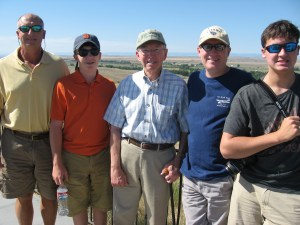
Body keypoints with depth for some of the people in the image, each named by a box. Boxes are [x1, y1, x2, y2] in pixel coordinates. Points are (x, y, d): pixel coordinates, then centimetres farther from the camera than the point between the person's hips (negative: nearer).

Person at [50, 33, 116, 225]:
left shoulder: (109, 86, -1)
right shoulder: (64, 85, -9)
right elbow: (56, 126, -7)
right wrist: (57, 163, -9)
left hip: (102, 155, 2)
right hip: (73, 157, -1)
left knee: (101, 204, 15)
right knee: (78, 206, 15)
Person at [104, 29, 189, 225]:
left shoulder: (178, 86, -4)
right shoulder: (128, 84, 1)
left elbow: (186, 130, 2)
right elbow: (115, 128, 2)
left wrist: (178, 162, -6)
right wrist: (114, 166, -1)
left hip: (161, 157, -1)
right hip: (128, 152, 2)